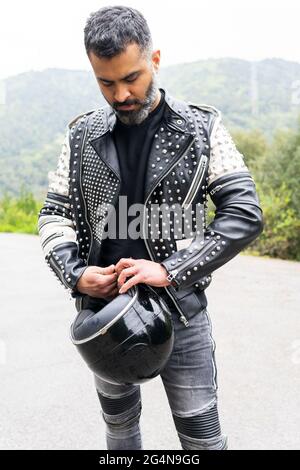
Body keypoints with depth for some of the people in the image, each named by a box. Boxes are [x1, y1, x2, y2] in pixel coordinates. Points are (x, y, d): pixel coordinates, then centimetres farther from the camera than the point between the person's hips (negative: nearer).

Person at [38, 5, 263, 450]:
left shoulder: (201, 129, -7)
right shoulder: (82, 135, 1)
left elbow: (245, 214, -12)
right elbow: (55, 214, 6)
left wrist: (171, 270, -21)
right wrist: (74, 273, -13)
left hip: (181, 309, -2)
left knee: (202, 438, 9)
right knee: (119, 425, 22)